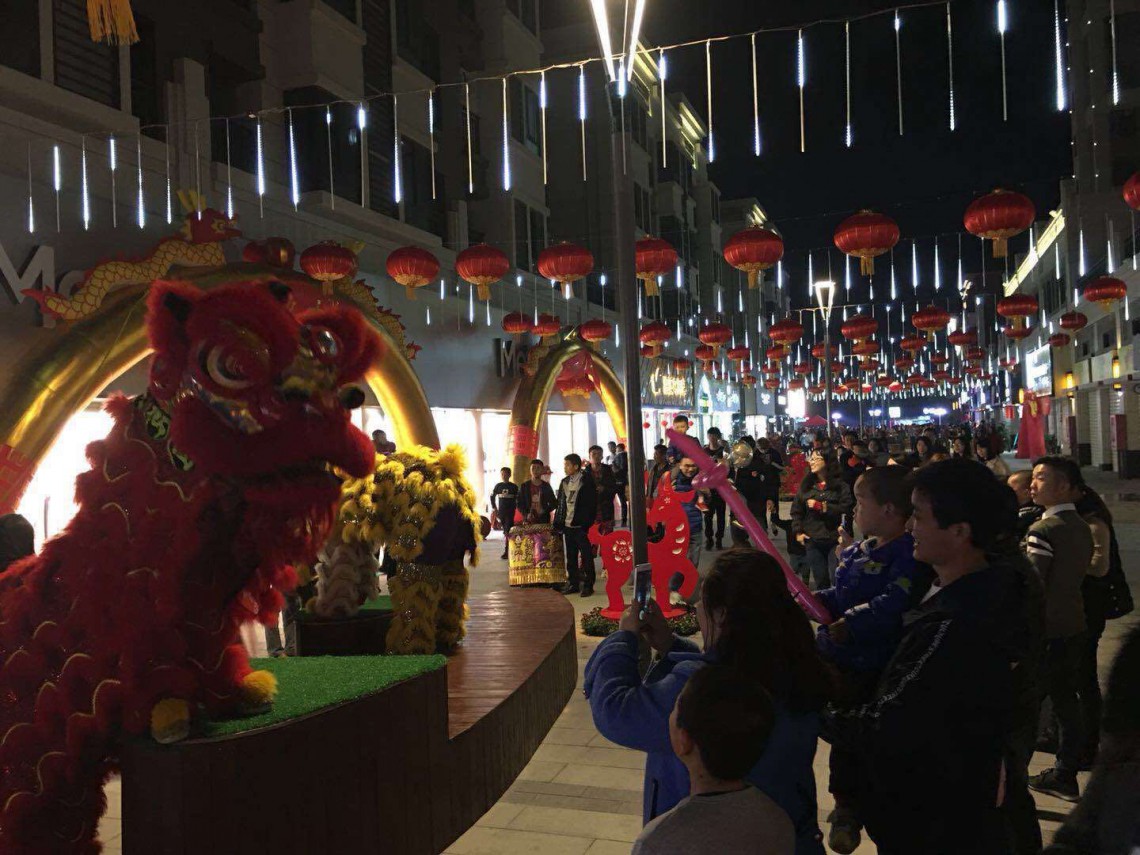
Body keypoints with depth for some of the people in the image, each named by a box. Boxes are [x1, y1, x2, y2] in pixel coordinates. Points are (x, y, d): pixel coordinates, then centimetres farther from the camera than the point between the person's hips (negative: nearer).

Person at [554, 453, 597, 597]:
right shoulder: (564, 482, 13)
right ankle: (573, 584, 19)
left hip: (581, 526, -6)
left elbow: (592, 504, -10)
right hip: (567, 526, 6)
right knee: (571, 557, 11)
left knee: (586, 556, 0)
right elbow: (560, 504, 16)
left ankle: (588, 585, 5)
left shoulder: (586, 481, -7)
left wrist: (587, 524, -16)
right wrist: (557, 523, 8)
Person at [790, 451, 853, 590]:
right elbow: (796, 510, 11)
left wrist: (821, 506, -12)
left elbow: (846, 508, -14)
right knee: (820, 579, 9)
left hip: (835, 539, -4)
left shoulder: (840, 485, -1)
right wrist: (798, 532, 1)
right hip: (812, 540, 4)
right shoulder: (805, 485, 13)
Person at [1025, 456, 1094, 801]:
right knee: (1065, 699, 16)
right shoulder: (1082, 527, 6)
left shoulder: (1043, 530, -20)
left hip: (1046, 631, -8)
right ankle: (1065, 775, 26)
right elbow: (1080, 572, 14)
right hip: (1074, 626, 8)